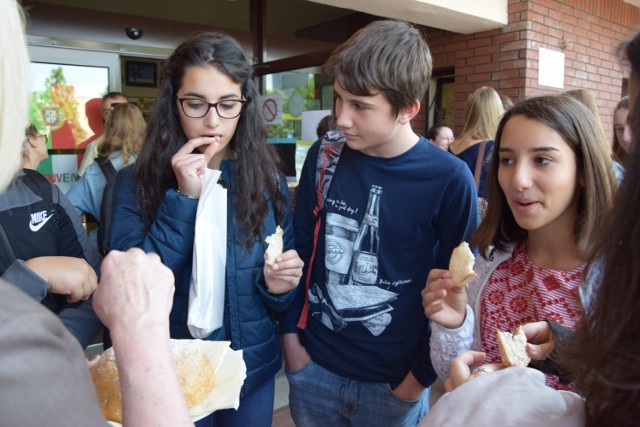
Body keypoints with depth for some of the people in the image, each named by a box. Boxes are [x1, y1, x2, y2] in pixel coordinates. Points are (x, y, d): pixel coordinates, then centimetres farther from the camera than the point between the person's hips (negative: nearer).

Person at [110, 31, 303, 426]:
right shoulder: (135, 182, -11)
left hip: (253, 368, 3)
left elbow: (279, 294, 3)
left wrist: (278, 285, -20)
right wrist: (184, 198, -25)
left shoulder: (268, 179, -5)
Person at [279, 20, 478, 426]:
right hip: (313, 366, 3)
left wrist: (422, 374, -4)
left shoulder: (450, 179, -16)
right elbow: (299, 249, 2)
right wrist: (290, 332, 2)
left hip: (394, 379, -2)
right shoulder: (323, 157, -7)